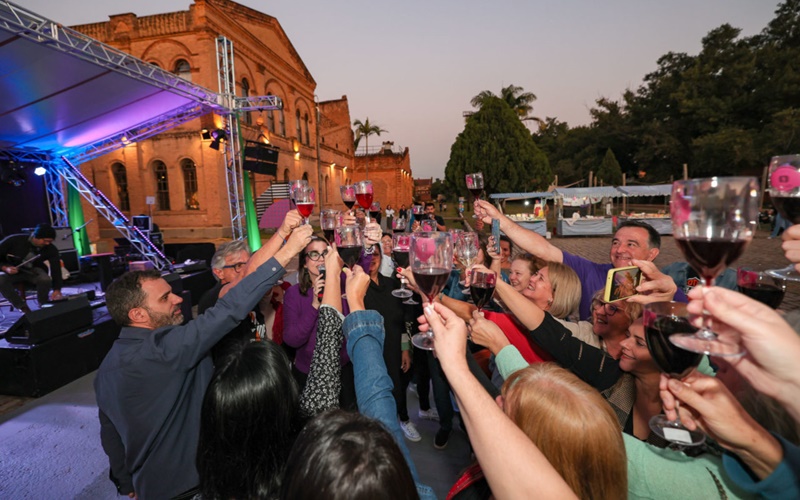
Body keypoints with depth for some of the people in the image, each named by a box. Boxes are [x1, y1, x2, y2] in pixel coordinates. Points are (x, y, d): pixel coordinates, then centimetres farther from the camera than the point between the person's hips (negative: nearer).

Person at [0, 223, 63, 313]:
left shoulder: (51, 250, -14)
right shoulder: (14, 240, -18)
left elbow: (56, 269, -19)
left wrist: (57, 290, -30)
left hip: (34, 270, 0)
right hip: (12, 271, 0)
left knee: (45, 279, -34)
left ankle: (43, 306, -7)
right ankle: (23, 307, -17)